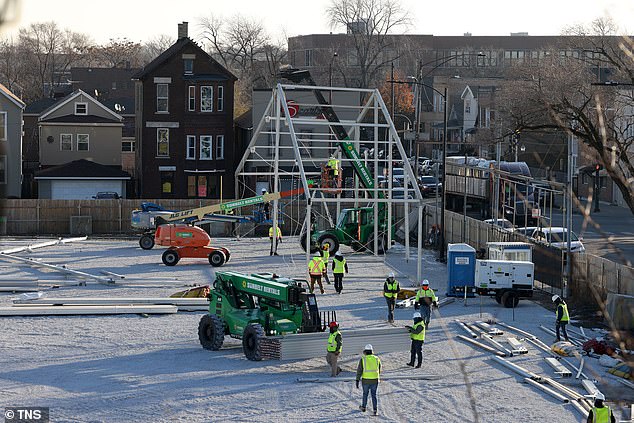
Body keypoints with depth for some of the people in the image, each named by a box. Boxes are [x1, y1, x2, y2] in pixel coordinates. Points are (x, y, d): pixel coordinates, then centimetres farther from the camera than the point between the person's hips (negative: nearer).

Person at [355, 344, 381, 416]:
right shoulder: (377, 359, 0)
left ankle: (363, 407, 37)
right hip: (375, 380, 1)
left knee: (365, 393, 21)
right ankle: (375, 410, 3)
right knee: (374, 395, 11)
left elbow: (359, 371, -11)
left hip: (365, 380, -1)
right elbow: (379, 370, 13)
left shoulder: (363, 359, -8)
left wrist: (357, 381, -8)